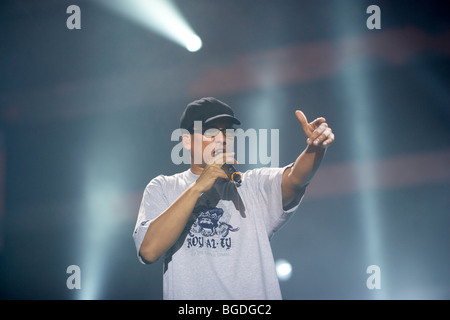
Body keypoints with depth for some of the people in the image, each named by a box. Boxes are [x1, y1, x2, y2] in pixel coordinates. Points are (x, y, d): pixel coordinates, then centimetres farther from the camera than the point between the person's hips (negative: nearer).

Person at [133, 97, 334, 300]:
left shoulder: (254, 185, 10)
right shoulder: (162, 188, 8)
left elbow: (293, 179, -9)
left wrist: (316, 147, -29)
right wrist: (197, 187, -10)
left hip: (254, 294, 1)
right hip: (188, 294, -1)